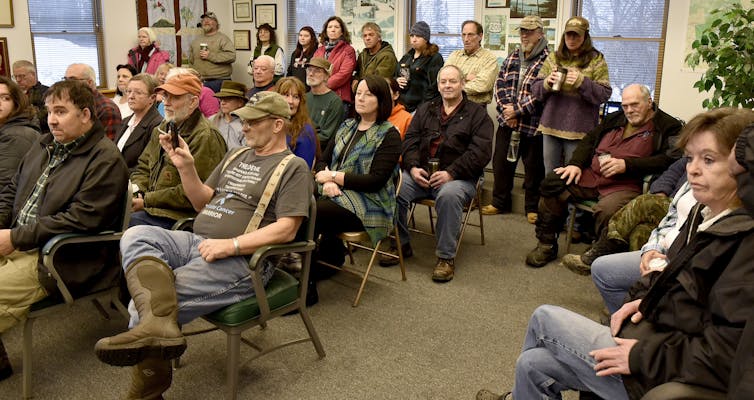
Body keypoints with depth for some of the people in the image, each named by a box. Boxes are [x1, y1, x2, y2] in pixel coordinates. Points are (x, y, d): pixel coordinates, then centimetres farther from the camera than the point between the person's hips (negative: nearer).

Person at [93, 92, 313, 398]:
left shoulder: (293, 168, -2)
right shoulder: (236, 156, 21)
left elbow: (286, 229, -13)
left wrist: (231, 245, -22)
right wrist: (185, 167, 5)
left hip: (241, 260, -7)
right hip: (196, 242, 8)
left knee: (144, 308, -21)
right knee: (136, 236, -22)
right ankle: (157, 324, -41)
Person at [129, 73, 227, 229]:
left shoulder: (206, 137, -13)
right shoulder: (162, 129, 18)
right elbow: (143, 168, 25)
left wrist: (147, 201, -11)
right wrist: (136, 192, 2)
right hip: (151, 211, 8)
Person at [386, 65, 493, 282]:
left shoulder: (477, 114, 6)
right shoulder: (425, 110, 20)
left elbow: (480, 152, -6)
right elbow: (410, 141, 13)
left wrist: (451, 173, -17)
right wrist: (413, 167, -8)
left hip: (458, 177, -4)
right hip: (421, 173, 4)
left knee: (448, 195, -38)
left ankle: (446, 257, -22)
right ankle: (401, 245, -4)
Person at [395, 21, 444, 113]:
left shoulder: (435, 58, -5)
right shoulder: (406, 57, 18)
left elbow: (434, 86, -11)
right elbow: (395, 76, 27)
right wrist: (396, 80, 2)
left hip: (419, 107, -6)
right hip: (402, 105, 6)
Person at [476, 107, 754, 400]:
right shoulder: (704, 215, 7)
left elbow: (726, 354, -27)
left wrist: (642, 357, -22)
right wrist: (644, 297, 4)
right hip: (654, 339, 8)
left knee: (544, 319, 2)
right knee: (533, 364, 6)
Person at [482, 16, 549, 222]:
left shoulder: (547, 60, -8)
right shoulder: (512, 58, 12)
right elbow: (500, 84, 6)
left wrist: (517, 110, -16)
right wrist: (506, 110, -8)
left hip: (533, 125, -6)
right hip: (507, 122, 6)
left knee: (533, 167, 5)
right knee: (501, 162, 12)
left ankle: (532, 208, 19)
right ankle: (500, 202, 27)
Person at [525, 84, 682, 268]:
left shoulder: (668, 127, 5)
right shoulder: (615, 118, 25)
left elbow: (667, 160, -10)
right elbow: (589, 141, 24)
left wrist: (626, 165, -18)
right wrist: (575, 164, 4)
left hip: (626, 184, -6)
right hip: (590, 175, 6)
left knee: (606, 211, -37)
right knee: (552, 183, -14)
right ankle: (546, 245, -2)